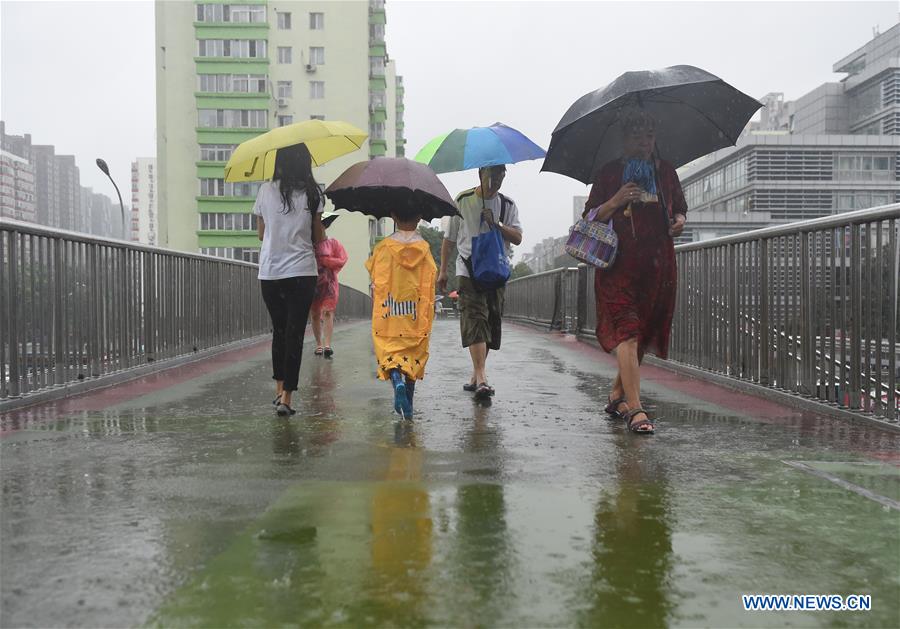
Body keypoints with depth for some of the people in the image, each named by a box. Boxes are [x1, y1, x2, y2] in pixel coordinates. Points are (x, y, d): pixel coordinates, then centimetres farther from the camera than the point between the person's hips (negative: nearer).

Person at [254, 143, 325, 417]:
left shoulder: (266, 191, 1)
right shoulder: (312, 193, -2)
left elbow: (261, 233, 10)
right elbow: (319, 238, 2)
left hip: (269, 273, 2)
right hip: (301, 271, -2)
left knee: (279, 330, 17)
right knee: (295, 332, -1)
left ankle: (279, 389, 26)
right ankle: (286, 396, -6)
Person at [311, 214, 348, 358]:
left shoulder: (333, 243, 5)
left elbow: (342, 260, -1)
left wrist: (324, 260, -9)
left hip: (329, 283, -2)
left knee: (328, 312, -11)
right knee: (315, 315, 5)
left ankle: (327, 345, -17)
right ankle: (318, 344, 14)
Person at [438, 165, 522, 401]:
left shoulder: (508, 205, 9)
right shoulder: (462, 200, 5)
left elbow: (518, 238, 1)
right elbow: (449, 238, 9)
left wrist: (496, 224, -14)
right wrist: (443, 270, 5)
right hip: (469, 268, -3)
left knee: (490, 323, 4)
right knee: (475, 320, -17)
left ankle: (476, 376, 16)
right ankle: (481, 378, -24)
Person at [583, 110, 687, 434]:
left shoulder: (666, 171, 15)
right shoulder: (609, 173, 5)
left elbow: (679, 206, 25)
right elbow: (590, 217, 4)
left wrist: (679, 220, 2)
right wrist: (615, 202, -14)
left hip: (658, 265, 5)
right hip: (620, 264, -4)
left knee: (644, 332, 9)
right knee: (627, 332, -15)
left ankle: (617, 395, 26)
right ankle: (635, 409, -18)